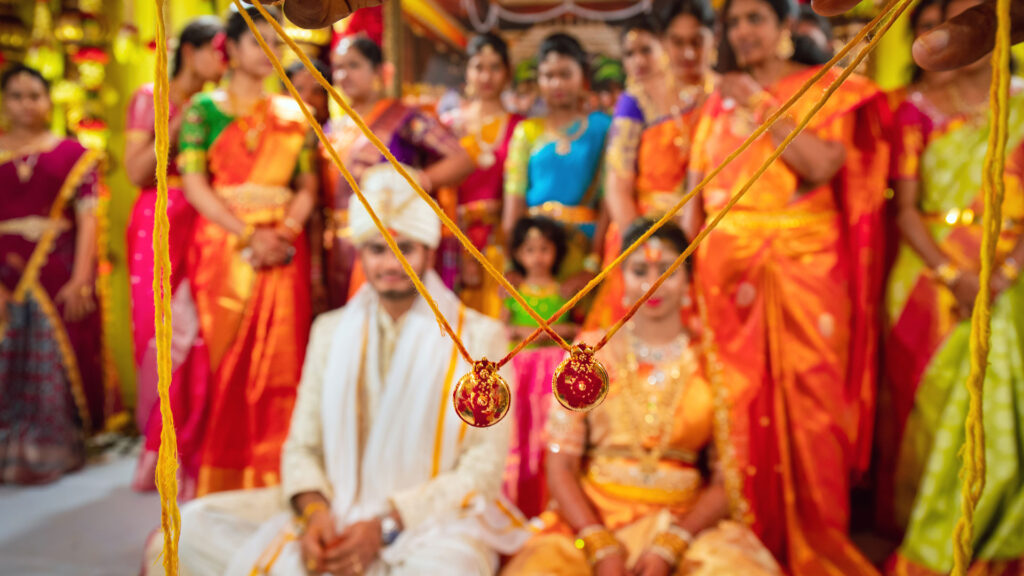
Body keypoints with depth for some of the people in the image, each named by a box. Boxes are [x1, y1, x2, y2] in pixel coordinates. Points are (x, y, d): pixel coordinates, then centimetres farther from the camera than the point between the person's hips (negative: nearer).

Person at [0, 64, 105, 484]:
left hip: (60, 271, -1)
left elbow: (87, 219, -1)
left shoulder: (72, 155, 5)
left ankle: (57, 449, 17)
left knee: (60, 360, 3)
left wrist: (81, 279, -10)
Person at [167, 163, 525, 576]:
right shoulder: (329, 330, 12)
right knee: (196, 526, -15)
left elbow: (482, 469, -6)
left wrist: (386, 524, -17)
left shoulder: (480, 336, 0)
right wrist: (315, 510, -14)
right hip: (336, 509, 4)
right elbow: (301, 446, 8)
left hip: (434, 517, -4)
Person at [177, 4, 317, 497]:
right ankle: (220, 478, 8)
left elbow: (308, 186, 9)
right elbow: (195, 183, -4)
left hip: (283, 248, 2)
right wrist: (249, 236, -15)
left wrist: (286, 232, -10)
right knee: (223, 359, -2)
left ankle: (274, 474, 7)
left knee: (281, 361, -1)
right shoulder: (204, 109, 6)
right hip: (224, 247, -2)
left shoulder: (292, 114, 15)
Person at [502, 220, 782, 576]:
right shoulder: (591, 350, 7)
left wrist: (669, 546, -13)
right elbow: (559, 466, 2)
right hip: (590, 517, 0)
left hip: (686, 521, 1)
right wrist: (602, 547, -11)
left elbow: (727, 480, 2)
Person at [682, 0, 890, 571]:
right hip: (727, 267, 3)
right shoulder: (720, 101, 16)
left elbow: (823, 165, -11)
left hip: (801, 266, -3)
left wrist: (760, 107, -8)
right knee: (737, 400, 1)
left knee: (805, 396, -3)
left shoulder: (827, 88, 6)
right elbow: (697, 191, 14)